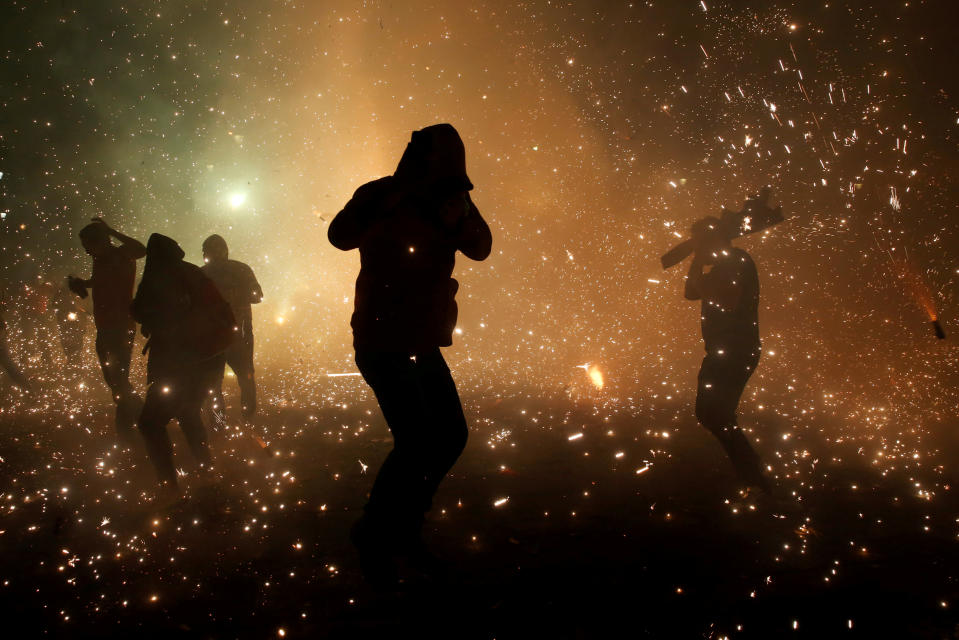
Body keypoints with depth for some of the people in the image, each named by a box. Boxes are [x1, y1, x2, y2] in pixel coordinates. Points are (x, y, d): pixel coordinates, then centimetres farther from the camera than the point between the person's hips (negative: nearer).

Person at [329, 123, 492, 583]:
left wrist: (459, 211, -20)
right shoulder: (382, 198, -11)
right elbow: (342, 235, -29)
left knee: (451, 435, 11)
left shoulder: (440, 206, 7)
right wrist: (393, 196, -36)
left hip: (423, 346, 8)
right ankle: (374, 538, 4)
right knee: (416, 444, -16)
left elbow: (480, 247, -2)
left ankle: (405, 523, 29)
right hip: (385, 346, -8)